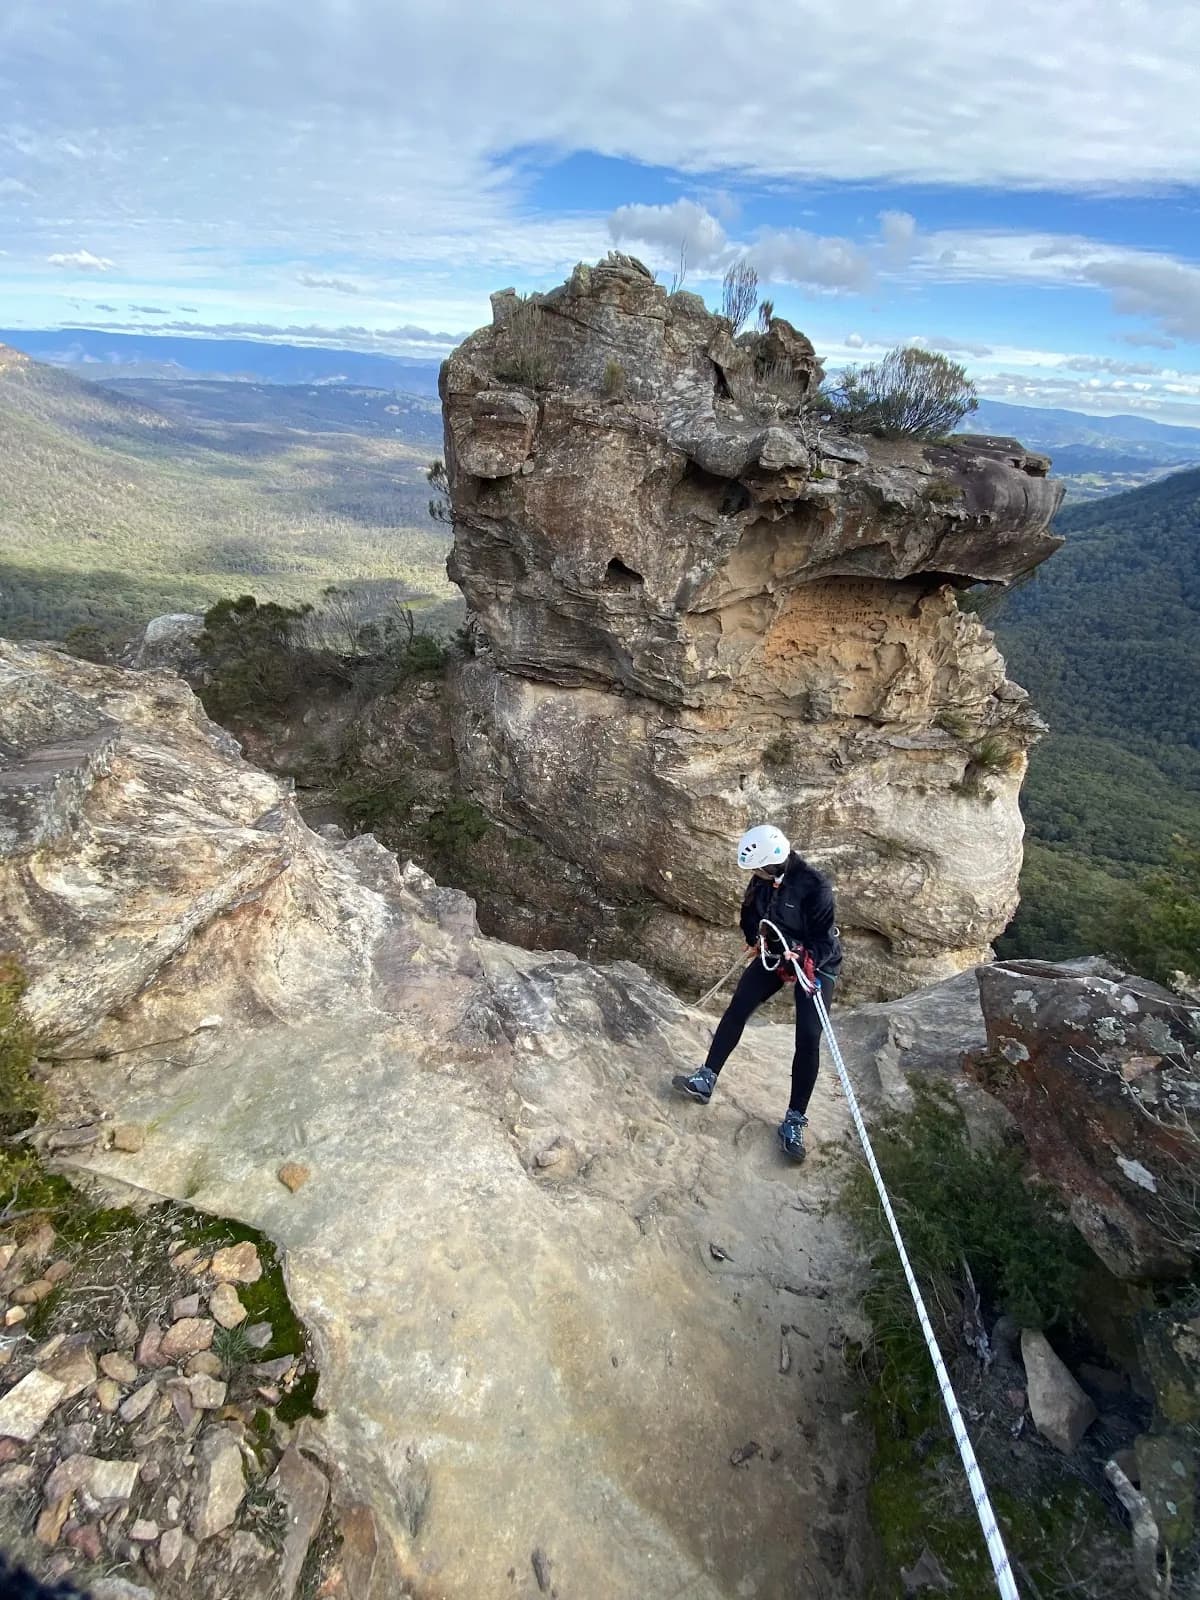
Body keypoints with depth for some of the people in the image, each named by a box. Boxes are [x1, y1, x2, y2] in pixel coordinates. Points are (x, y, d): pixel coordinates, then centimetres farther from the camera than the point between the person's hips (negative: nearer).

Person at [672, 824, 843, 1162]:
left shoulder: (815, 886, -29)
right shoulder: (762, 879, -11)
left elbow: (826, 941, -26)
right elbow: (750, 913, 9)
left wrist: (806, 959, -42)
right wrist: (754, 937, -6)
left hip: (816, 963, -5)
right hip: (774, 954, 5)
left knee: (808, 1038, -13)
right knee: (737, 1008, -8)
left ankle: (794, 1121, -3)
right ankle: (707, 1079, 1)